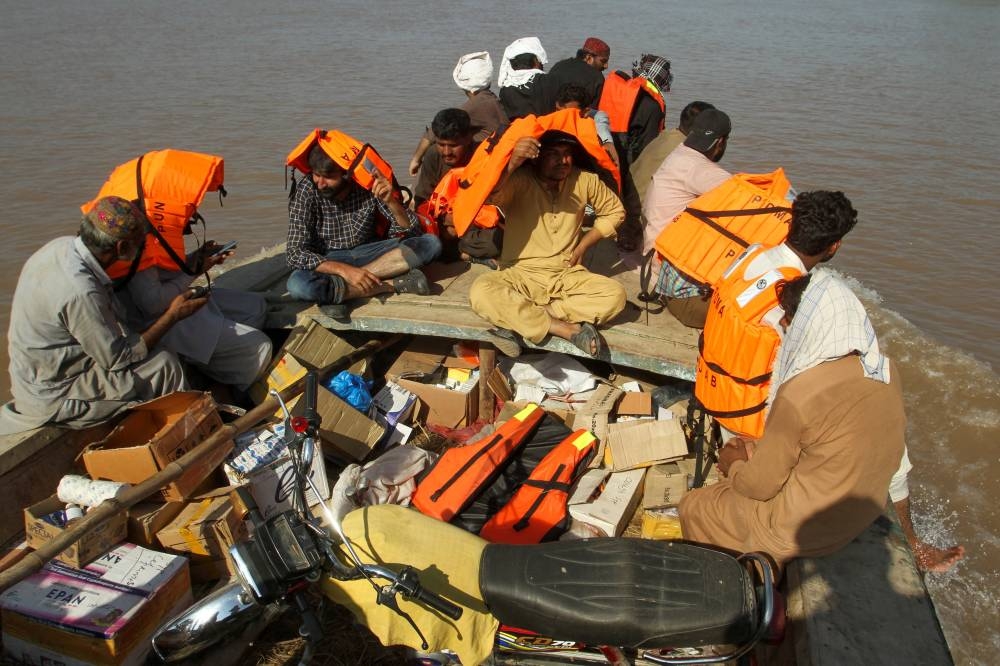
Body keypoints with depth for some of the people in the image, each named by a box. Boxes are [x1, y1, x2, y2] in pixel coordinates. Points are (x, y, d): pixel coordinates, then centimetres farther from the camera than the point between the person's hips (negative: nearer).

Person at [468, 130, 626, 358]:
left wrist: (583, 245, 4)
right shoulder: (519, 180, -11)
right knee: (481, 292, -33)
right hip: (521, 275, -3)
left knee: (615, 295, -23)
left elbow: (615, 211, 14)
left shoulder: (584, 180, -1)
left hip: (567, 277, 3)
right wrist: (512, 163, -47)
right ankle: (569, 329, -29)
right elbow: (489, 196, -31)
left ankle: (519, 322, -25)